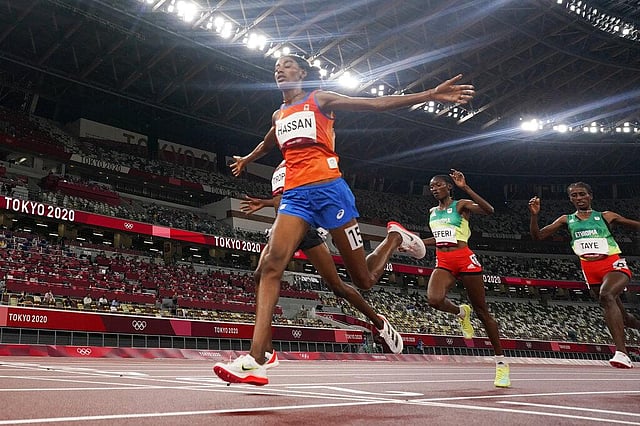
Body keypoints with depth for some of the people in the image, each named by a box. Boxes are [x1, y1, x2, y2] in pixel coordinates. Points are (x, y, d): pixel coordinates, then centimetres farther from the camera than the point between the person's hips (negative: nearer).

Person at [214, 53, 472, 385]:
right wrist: (246, 160, 66)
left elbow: (377, 103, 3)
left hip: (328, 189, -4)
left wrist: (429, 95, -5)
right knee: (271, 265, -21)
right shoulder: (278, 116, 24)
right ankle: (255, 361, -27)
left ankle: (396, 237, 32)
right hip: (294, 194, 4)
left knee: (363, 280, -1)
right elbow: (266, 144, 46)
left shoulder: (320, 99, 9)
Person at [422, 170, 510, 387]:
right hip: (443, 262, 4)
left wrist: (465, 187, -24)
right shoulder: (432, 212, 17)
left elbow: (488, 210, -19)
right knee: (434, 299, -27)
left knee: (482, 311, 2)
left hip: (464, 259, -4)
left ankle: (501, 362, 12)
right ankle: (461, 312, 8)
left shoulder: (461, 205, -1)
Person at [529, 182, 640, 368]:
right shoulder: (566, 220, 13)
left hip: (614, 265, -4)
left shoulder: (605, 216, 7)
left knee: (606, 296, -33)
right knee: (621, 315, 12)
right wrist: (534, 215, -8)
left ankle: (622, 352, -37)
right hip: (590, 271, 4)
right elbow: (538, 236, 8)